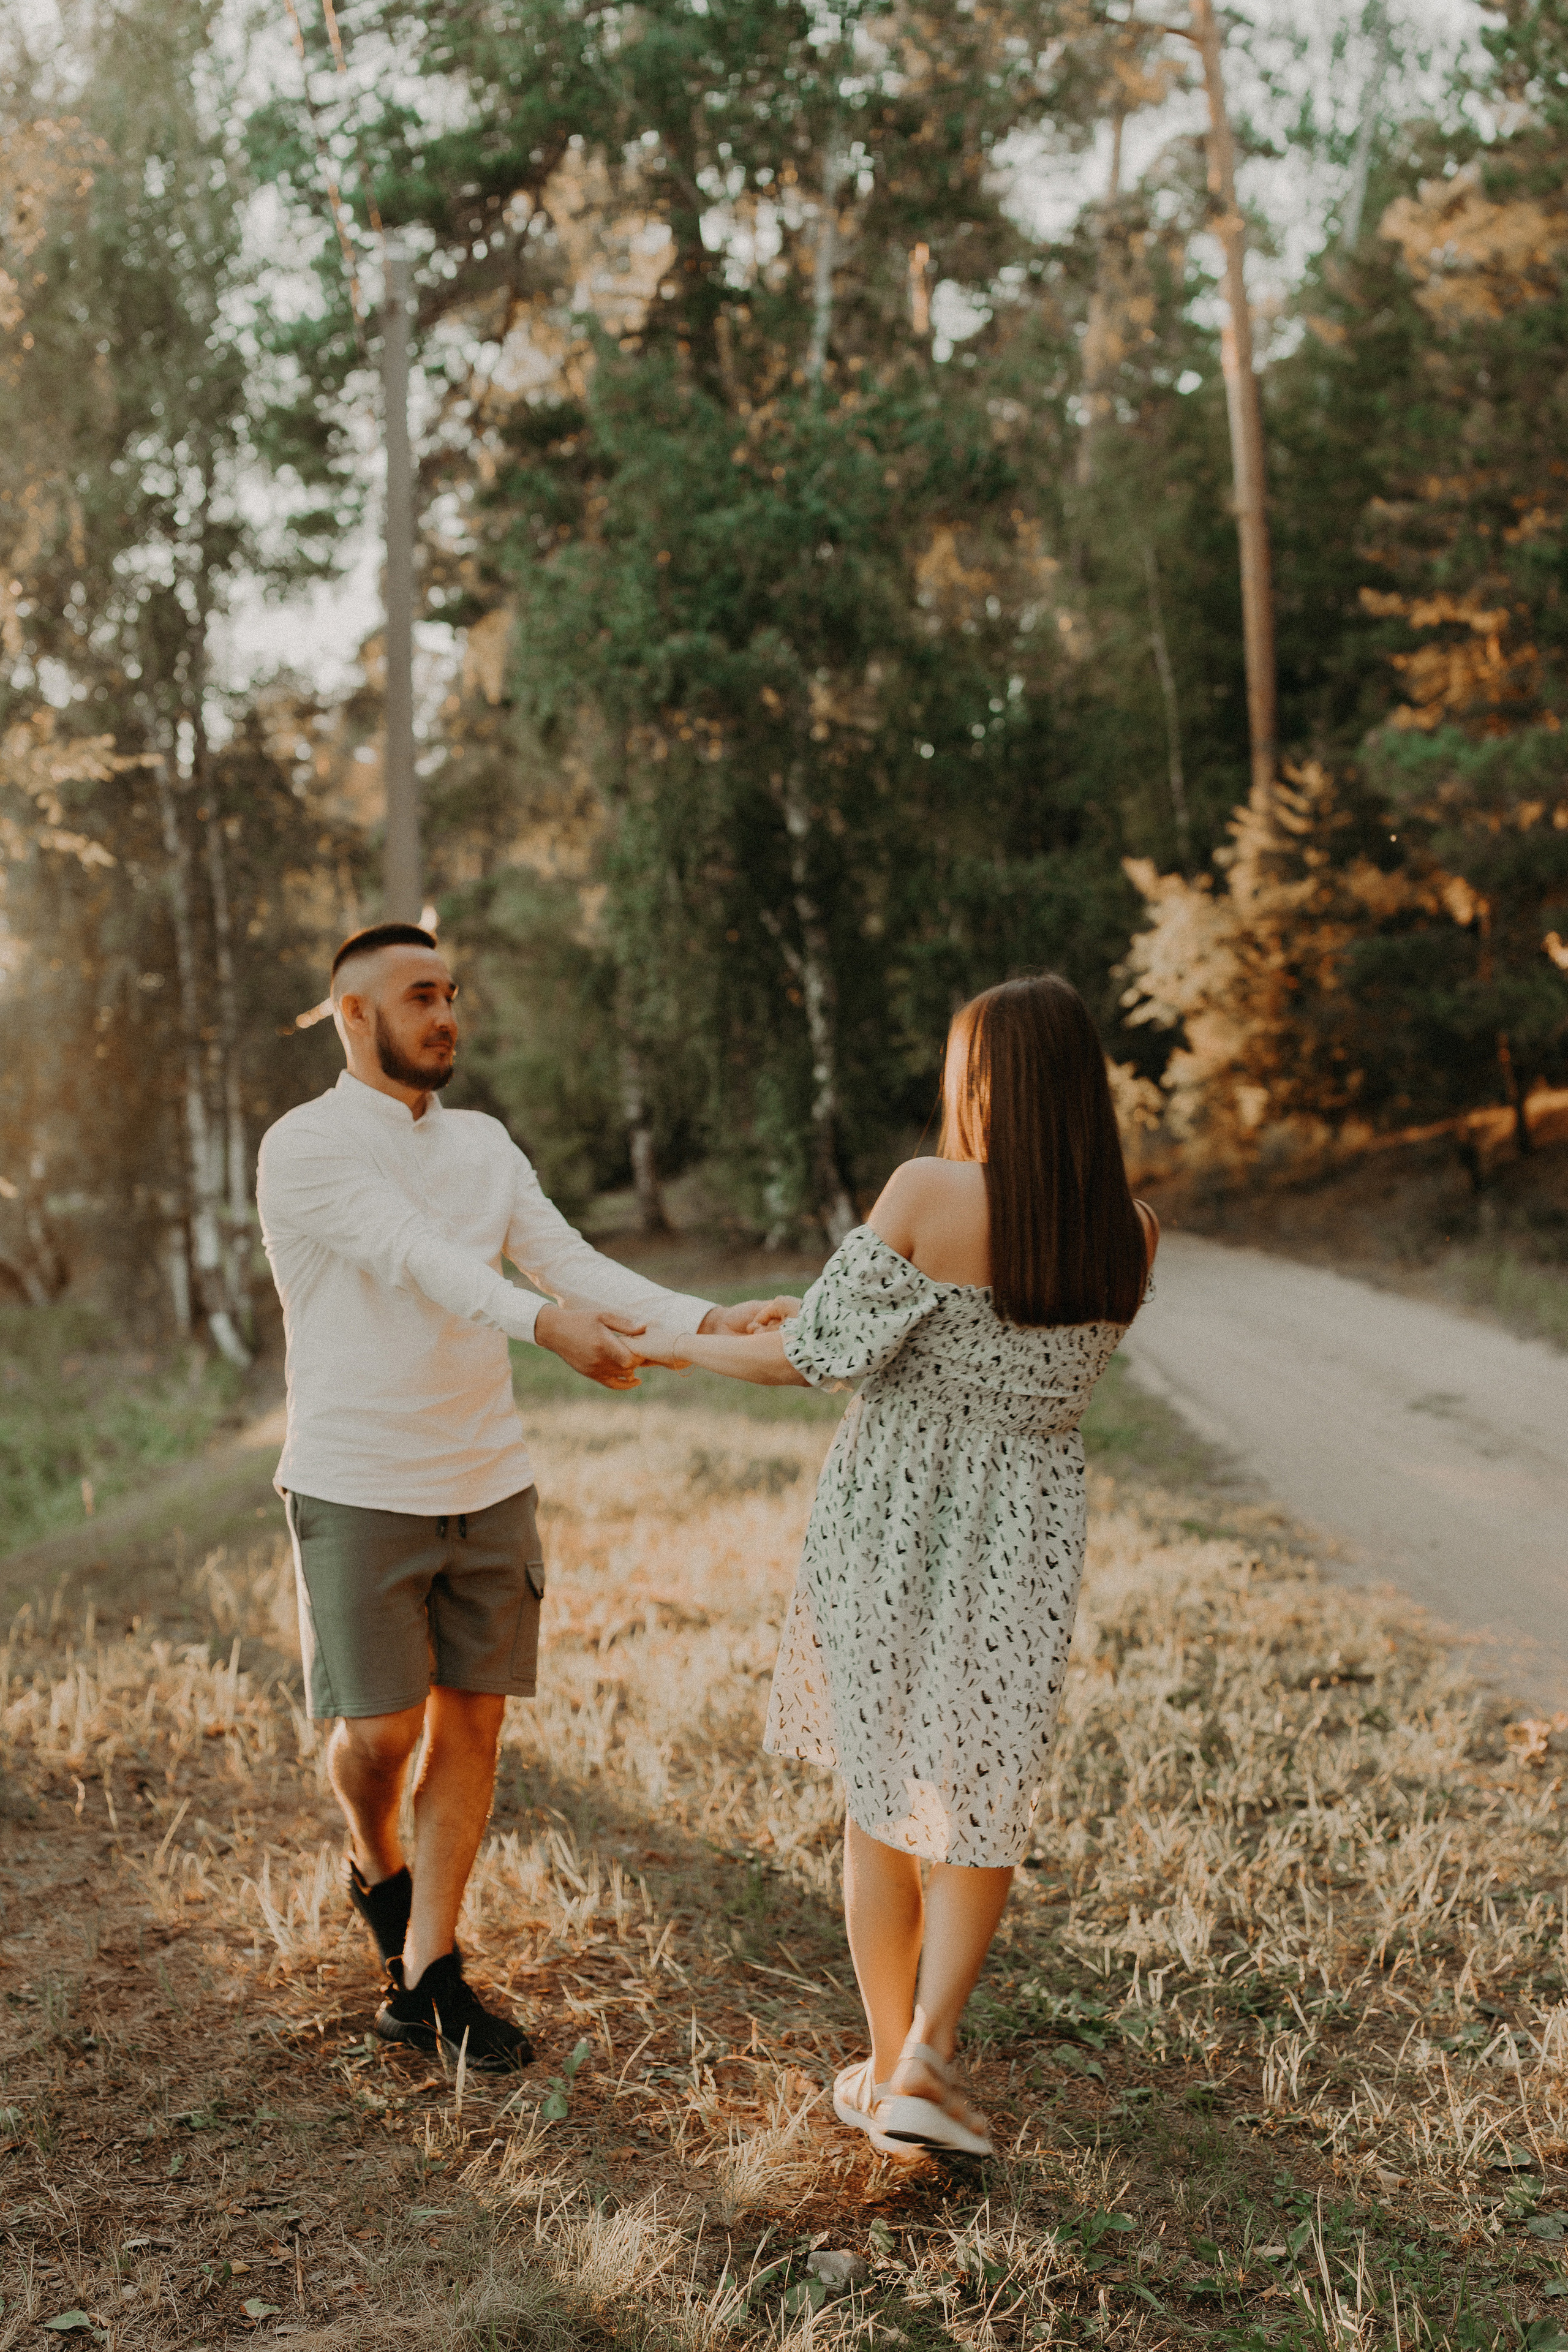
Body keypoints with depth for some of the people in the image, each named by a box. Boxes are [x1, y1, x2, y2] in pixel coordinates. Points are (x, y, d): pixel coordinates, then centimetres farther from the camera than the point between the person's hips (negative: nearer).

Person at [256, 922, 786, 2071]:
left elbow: (574, 1264, -2)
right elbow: (423, 1259, -27)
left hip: (487, 1486, 5)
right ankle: (376, 1859, 32)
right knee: (381, 1726, -3)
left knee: (472, 1721, 6)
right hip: (359, 1491, -5)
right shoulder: (305, 1147, -10)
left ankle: (426, 1979, 18)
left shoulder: (485, 1144, 9)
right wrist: (547, 1324, -44)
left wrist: (709, 1320, -18)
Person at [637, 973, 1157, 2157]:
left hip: (889, 1521, -1)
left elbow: (820, 1350, -14)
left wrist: (681, 1347, 2)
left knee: (885, 1796, 16)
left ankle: (889, 2069, 27)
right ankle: (930, 2046, 5)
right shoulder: (1129, 1233, -5)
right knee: (983, 1796, 18)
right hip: (1024, 1537, 2)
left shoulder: (929, 1193, -17)